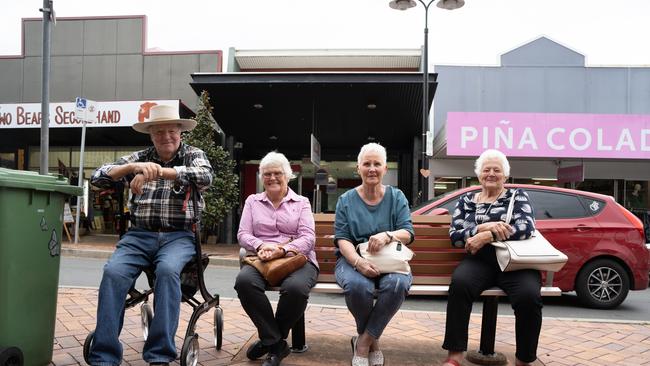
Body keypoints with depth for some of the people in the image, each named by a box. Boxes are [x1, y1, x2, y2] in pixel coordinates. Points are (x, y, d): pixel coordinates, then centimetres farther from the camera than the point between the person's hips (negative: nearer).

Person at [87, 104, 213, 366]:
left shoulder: (193, 155, 8)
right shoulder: (139, 158, 14)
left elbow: (205, 177, -16)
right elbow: (98, 177, 3)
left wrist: (157, 172, -22)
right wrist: (134, 167, -16)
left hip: (179, 236, -2)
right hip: (139, 234, 2)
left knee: (167, 270, -34)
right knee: (113, 272, -26)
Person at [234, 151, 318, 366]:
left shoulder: (301, 203, 14)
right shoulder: (252, 201, 20)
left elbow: (308, 238, 1)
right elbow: (243, 234, 9)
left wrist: (283, 250, -18)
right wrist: (261, 246, -14)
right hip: (262, 260, 2)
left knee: (296, 287, -37)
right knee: (244, 281, -34)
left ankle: (270, 339, -7)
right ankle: (276, 344, -17)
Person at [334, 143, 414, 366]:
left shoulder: (396, 197, 9)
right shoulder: (346, 200, 8)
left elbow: (407, 233, -1)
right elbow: (342, 239, -2)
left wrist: (387, 235, -25)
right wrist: (358, 262, -23)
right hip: (353, 259, 0)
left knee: (398, 283, -35)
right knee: (358, 285, -36)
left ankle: (363, 342, -16)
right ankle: (373, 341, -6)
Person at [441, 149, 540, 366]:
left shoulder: (517, 196, 13)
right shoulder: (466, 200, 18)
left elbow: (526, 227, -6)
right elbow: (455, 235, 4)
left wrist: (487, 236, -16)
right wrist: (484, 227, -14)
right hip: (479, 261, 1)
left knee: (528, 296, -31)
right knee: (459, 283, -32)